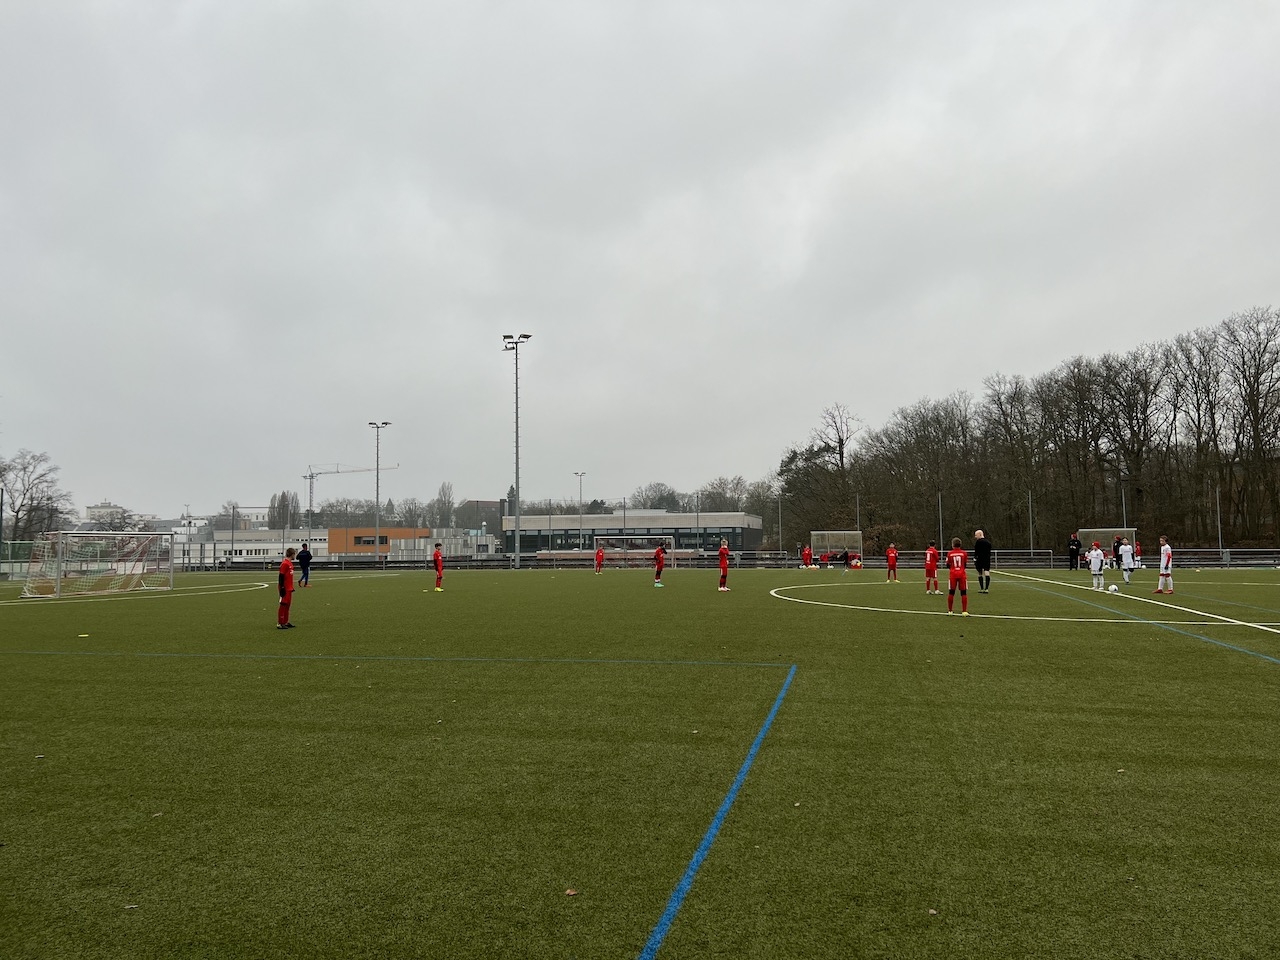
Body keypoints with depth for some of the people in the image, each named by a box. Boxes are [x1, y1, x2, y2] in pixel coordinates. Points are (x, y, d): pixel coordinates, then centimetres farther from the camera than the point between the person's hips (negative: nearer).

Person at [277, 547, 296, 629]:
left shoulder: (290, 563, 13)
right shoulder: (284, 564, -16)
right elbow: (281, 577, -18)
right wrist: (282, 588, -19)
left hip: (289, 588, 9)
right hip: (285, 589, -9)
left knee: (287, 605, 13)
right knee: (283, 605, -4)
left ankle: (286, 622, 20)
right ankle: (279, 624, 1)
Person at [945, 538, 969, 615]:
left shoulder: (950, 553, -2)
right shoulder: (964, 553, 0)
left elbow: (948, 565, 3)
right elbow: (965, 565, 5)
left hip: (953, 574, 0)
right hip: (962, 574, 0)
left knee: (951, 592, 9)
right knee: (963, 593, 4)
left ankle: (950, 610, 15)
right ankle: (964, 611, 1)